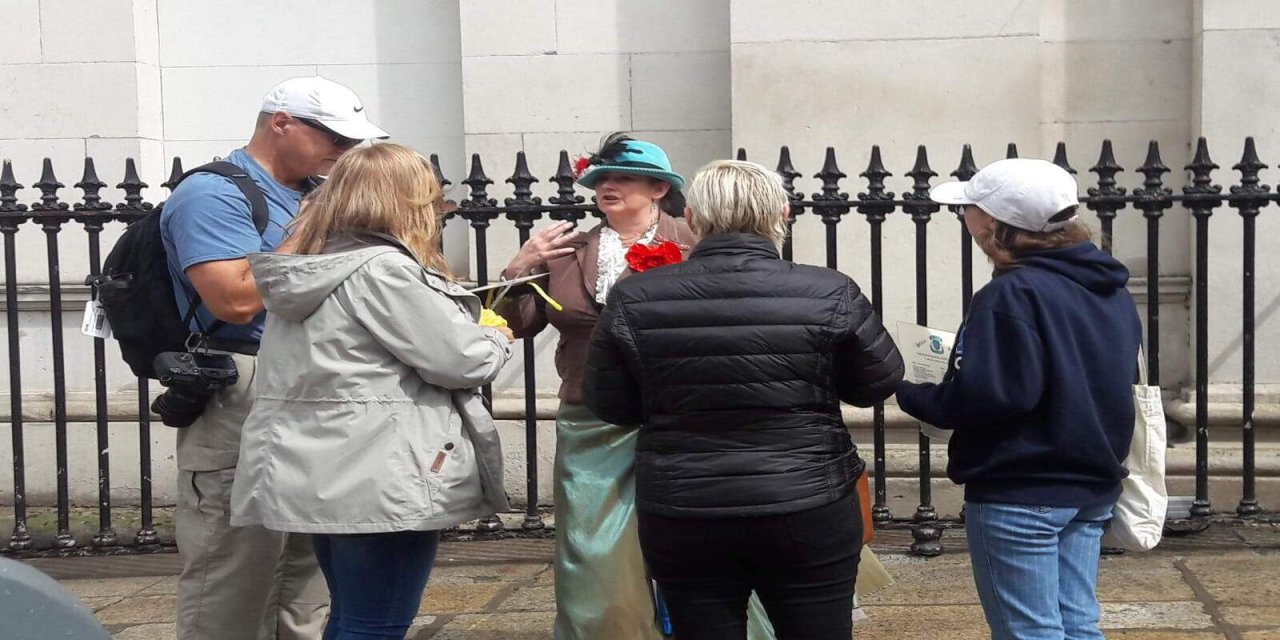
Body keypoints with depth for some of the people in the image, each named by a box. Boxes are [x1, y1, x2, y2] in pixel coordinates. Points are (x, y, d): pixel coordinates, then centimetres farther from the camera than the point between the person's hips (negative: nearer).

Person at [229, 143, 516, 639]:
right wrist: (497, 340, 6)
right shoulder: (383, 268, -16)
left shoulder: (306, 269, 12)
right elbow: (459, 359, -16)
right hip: (380, 481, -9)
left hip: (322, 474, 9)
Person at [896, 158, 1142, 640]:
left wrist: (907, 391, -10)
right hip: (1092, 489, 8)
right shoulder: (1111, 290, 9)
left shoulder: (1012, 295, -18)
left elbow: (986, 396, -25)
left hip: (1019, 496, -8)